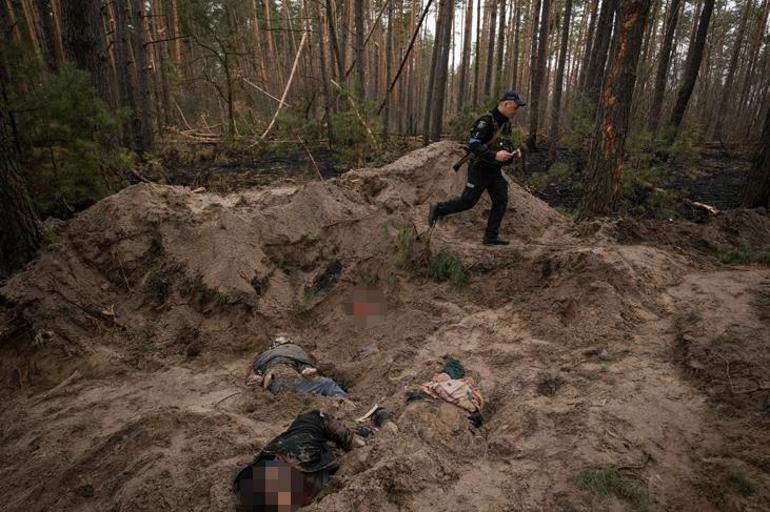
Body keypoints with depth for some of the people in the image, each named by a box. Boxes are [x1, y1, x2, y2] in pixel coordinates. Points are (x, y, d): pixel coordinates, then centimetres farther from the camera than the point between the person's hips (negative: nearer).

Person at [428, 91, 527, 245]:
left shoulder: (506, 123, 10)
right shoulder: (486, 120, -18)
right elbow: (474, 145, -27)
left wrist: (513, 153, 1)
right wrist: (494, 155, -36)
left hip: (495, 171, 8)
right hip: (480, 169, -8)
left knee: (501, 202, 1)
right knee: (468, 201, -3)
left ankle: (491, 237, 8)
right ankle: (438, 209, 17)